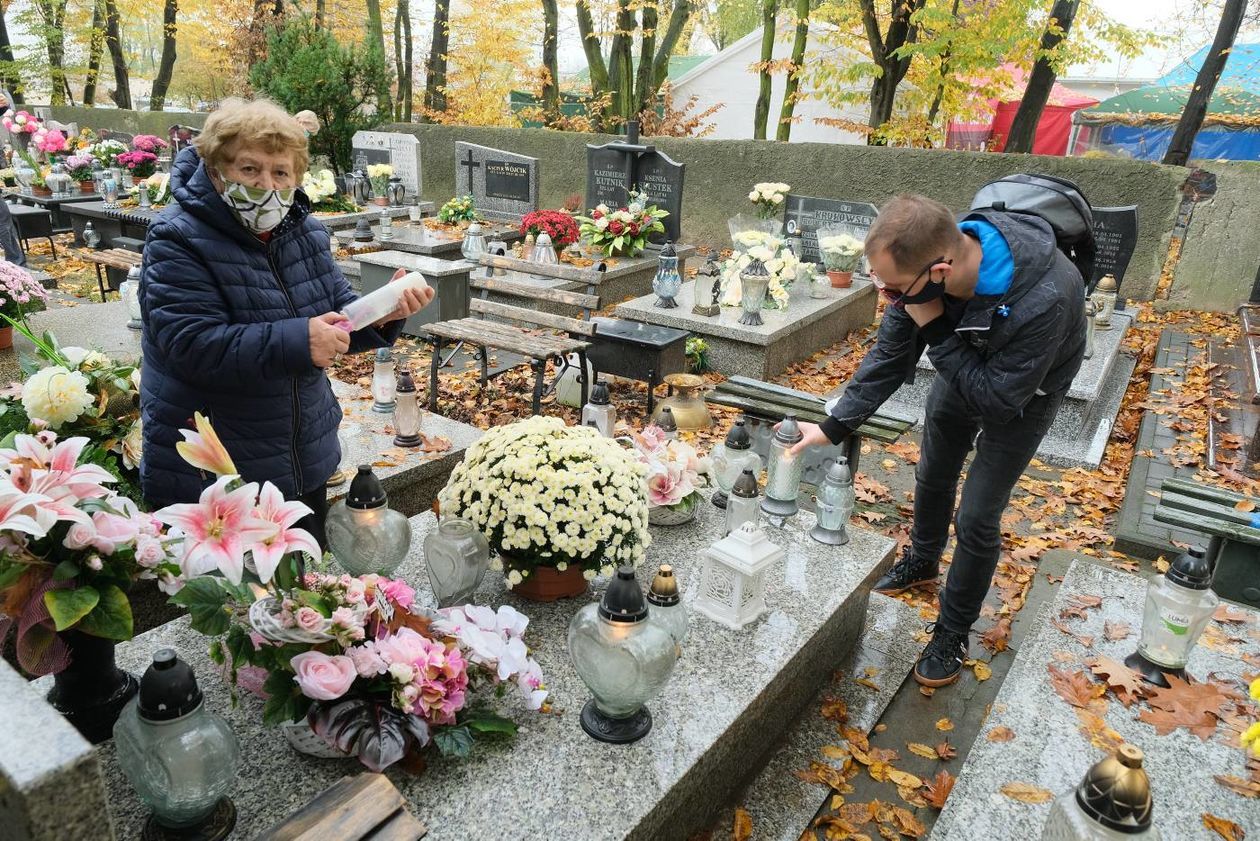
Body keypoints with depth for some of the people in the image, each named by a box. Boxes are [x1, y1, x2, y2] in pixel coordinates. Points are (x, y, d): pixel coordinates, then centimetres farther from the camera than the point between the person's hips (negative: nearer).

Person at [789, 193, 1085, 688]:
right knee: (933, 476, 21)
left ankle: (953, 632, 20)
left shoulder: (1042, 299, -45)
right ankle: (922, 562, 50)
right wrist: (834, 427, -20)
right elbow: (888, 358, -16)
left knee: (977, 518, -3)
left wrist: (936, 330, -40)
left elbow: (1000, 399, -33)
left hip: (1024, 392, -5)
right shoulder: (922, 265, -29)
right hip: (963, 370, 5)